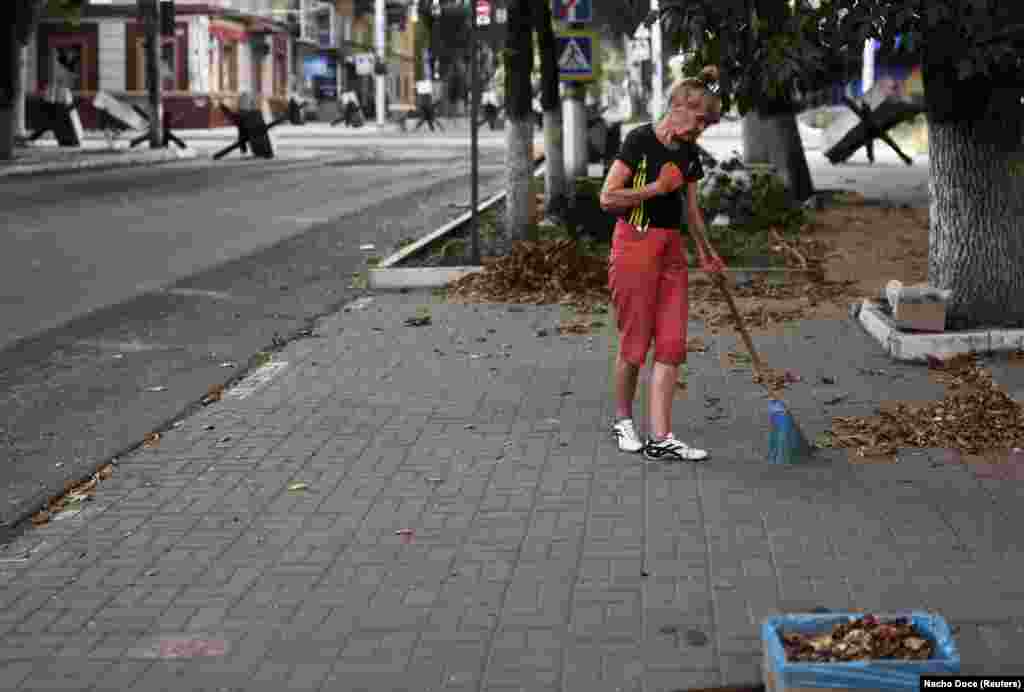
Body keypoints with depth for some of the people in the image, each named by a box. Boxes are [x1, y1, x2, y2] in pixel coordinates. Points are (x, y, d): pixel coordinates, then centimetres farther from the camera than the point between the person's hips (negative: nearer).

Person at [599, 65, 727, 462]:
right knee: (635, 342, 1)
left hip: (671, 249, 7)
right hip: (635, 245, -7)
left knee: (671, 344, -1)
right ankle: (622, 420, 23)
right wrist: (657, 188, -13)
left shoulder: (689, 154, 11)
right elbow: (608, 198, -15)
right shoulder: (640, 141, -11)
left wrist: (705, 252, 29)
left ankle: (660, 438, 0)